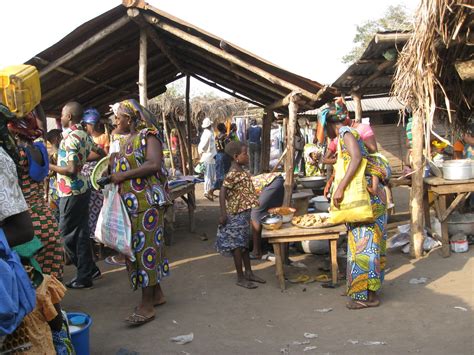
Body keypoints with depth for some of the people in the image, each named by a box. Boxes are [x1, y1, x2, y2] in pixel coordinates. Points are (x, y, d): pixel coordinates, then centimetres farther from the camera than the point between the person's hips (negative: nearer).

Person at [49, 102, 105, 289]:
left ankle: (86, 275, 6)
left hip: (71, 191, -9)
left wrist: (49, 166, -13)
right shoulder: (84, 134, 8)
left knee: (68, 234, 0)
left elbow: (71, 170, -24)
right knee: (80, 232, 14)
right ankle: (87, 271, 19)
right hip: (83, 188, 9)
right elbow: (101, 153, 21)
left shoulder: (71, 137, -19)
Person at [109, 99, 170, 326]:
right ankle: (157, 294, 24)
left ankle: (147, 305, -1)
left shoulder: (148, 136, -8)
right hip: (129, 204, 9)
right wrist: (112, 176, 10)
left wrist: (123, 175, -19)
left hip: (147, 203, -9)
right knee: (136, 248, 11)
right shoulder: (124, 141, 18)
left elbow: (154, 164, -22)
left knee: (146, 248, -7)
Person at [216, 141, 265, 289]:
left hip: (245, 213, 9)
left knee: (244, 243, 16)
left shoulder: (241, 171, 9)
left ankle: (249, 273, 26)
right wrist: (223, 214, -25)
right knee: (238, 245, 0)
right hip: (237, 214, -9)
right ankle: (240, 278, 9)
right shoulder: (233, 174, -20)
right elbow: (222, 193, -23)